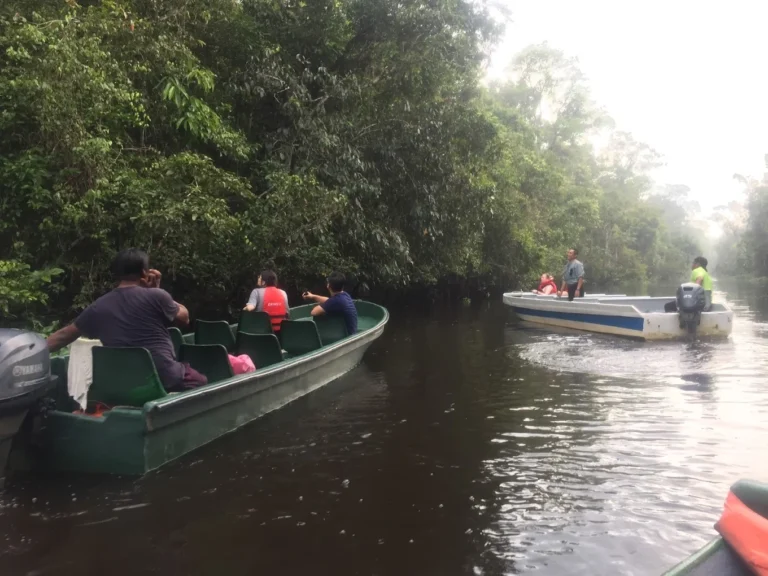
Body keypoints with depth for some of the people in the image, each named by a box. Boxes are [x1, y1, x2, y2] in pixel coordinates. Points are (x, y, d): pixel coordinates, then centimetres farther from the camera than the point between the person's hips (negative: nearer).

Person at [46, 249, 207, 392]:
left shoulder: (98, 307, 8)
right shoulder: (156, 296, -4)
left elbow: (63, 336, 20)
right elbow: (184, 318, 13)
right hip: (167, 378, -5)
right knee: (201, 381, 22)